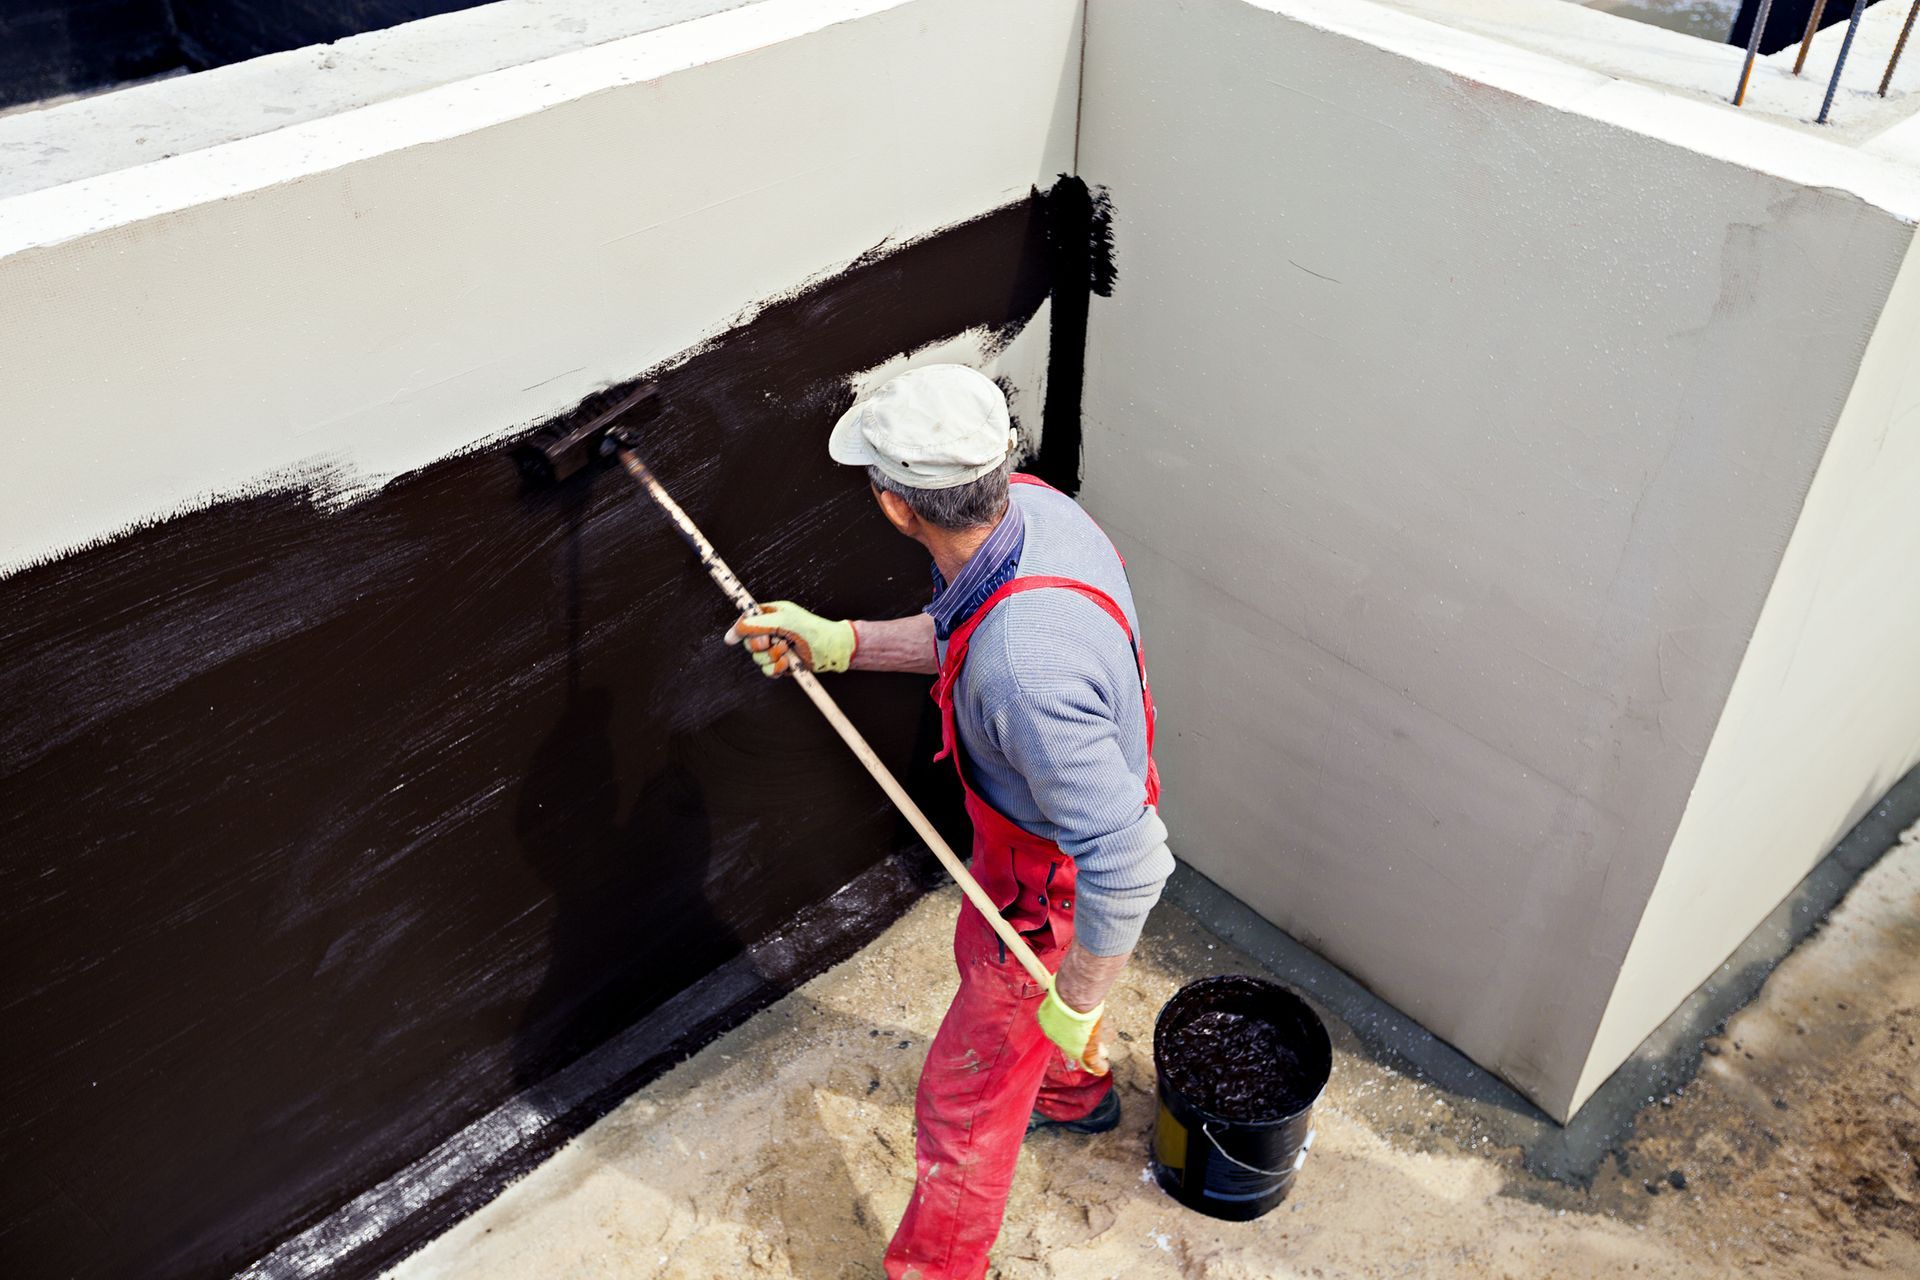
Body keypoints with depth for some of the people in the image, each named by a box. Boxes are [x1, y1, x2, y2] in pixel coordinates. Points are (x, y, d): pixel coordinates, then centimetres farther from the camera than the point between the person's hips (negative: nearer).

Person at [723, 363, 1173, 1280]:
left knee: (961, 1101, 11)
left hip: (1055, 889, -9)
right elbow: (960, 636, 6)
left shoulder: (1022, 670, -46)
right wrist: (835, 642, 2)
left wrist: (1076, 1002, -24)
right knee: (983, 957, 37)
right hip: (1041, 823, 9)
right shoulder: (1028, 504, -17)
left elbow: (1127, 865, -39)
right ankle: (1072, 1094, 67)